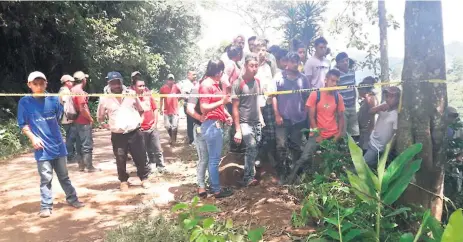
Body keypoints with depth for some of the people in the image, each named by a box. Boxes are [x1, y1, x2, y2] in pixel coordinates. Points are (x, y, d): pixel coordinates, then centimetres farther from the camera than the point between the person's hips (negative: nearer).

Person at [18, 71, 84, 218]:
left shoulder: (53, 99, 2)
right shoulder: (25, 102, -4)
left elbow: (62, 117, 10)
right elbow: (23, 125, -1)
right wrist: (33, 138, -11)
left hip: (57, 144, 3)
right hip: (42, 147, -3)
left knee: (64, 175, 15)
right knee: (46, 178, 1)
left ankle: (72, 198, 28)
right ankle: (46, 206, 13)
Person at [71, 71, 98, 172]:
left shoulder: (72, 90, 10)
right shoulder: (80, 92, -18)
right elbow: (82, 109, -22)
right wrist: (90, 118, -11)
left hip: (76, 121, 9)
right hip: (84, 122, -9)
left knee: (80, 144, 15)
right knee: (87, 145, -2)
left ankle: (82, 165, 22)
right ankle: (89, 166, 2)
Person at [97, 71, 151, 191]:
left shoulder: (131, 93, 0)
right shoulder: (104, 98, -2)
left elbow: (141, 109, 11)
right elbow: (100, 117, 9)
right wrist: (107, 125, 1)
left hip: (134, 133, 0)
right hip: (117, 135, 0)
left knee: (141, 157, 7)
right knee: (121, 160, 10)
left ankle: (144, 178, 26)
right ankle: (123, 181, 29)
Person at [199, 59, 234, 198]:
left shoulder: (215, 84, 17)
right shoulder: (206, 85, -11)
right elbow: (203, 108, -18)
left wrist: (226, 115, 12)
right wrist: (222, 102, -21)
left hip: (217, 124, 9)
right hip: (211, 125, -9)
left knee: (214, 158, 14)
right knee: (214, 159, -2)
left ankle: (214, 185, 22)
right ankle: (217, 190, 5)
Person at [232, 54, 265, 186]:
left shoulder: (257, 81, 7)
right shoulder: (238, 83, -12)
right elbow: (235, 108, -11)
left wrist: (260, 117, 12)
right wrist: (238, 130, -14)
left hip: (257, 122, 6)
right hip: (244, 122, -6)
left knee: (255, 149, 5)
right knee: (252, 146, -20)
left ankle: (249, 173, 22)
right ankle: (248, 177, -7)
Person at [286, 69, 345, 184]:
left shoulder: (338, 97, 2)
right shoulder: (315, 94, -8)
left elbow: (341, 116, 7)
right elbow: (311, 116, -7)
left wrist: (339, 133, -5)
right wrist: (317, 134, -10)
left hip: (333, 135, 3)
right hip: (317, 134, -3)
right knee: (304, 158, -9)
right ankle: (289, 180, 1)